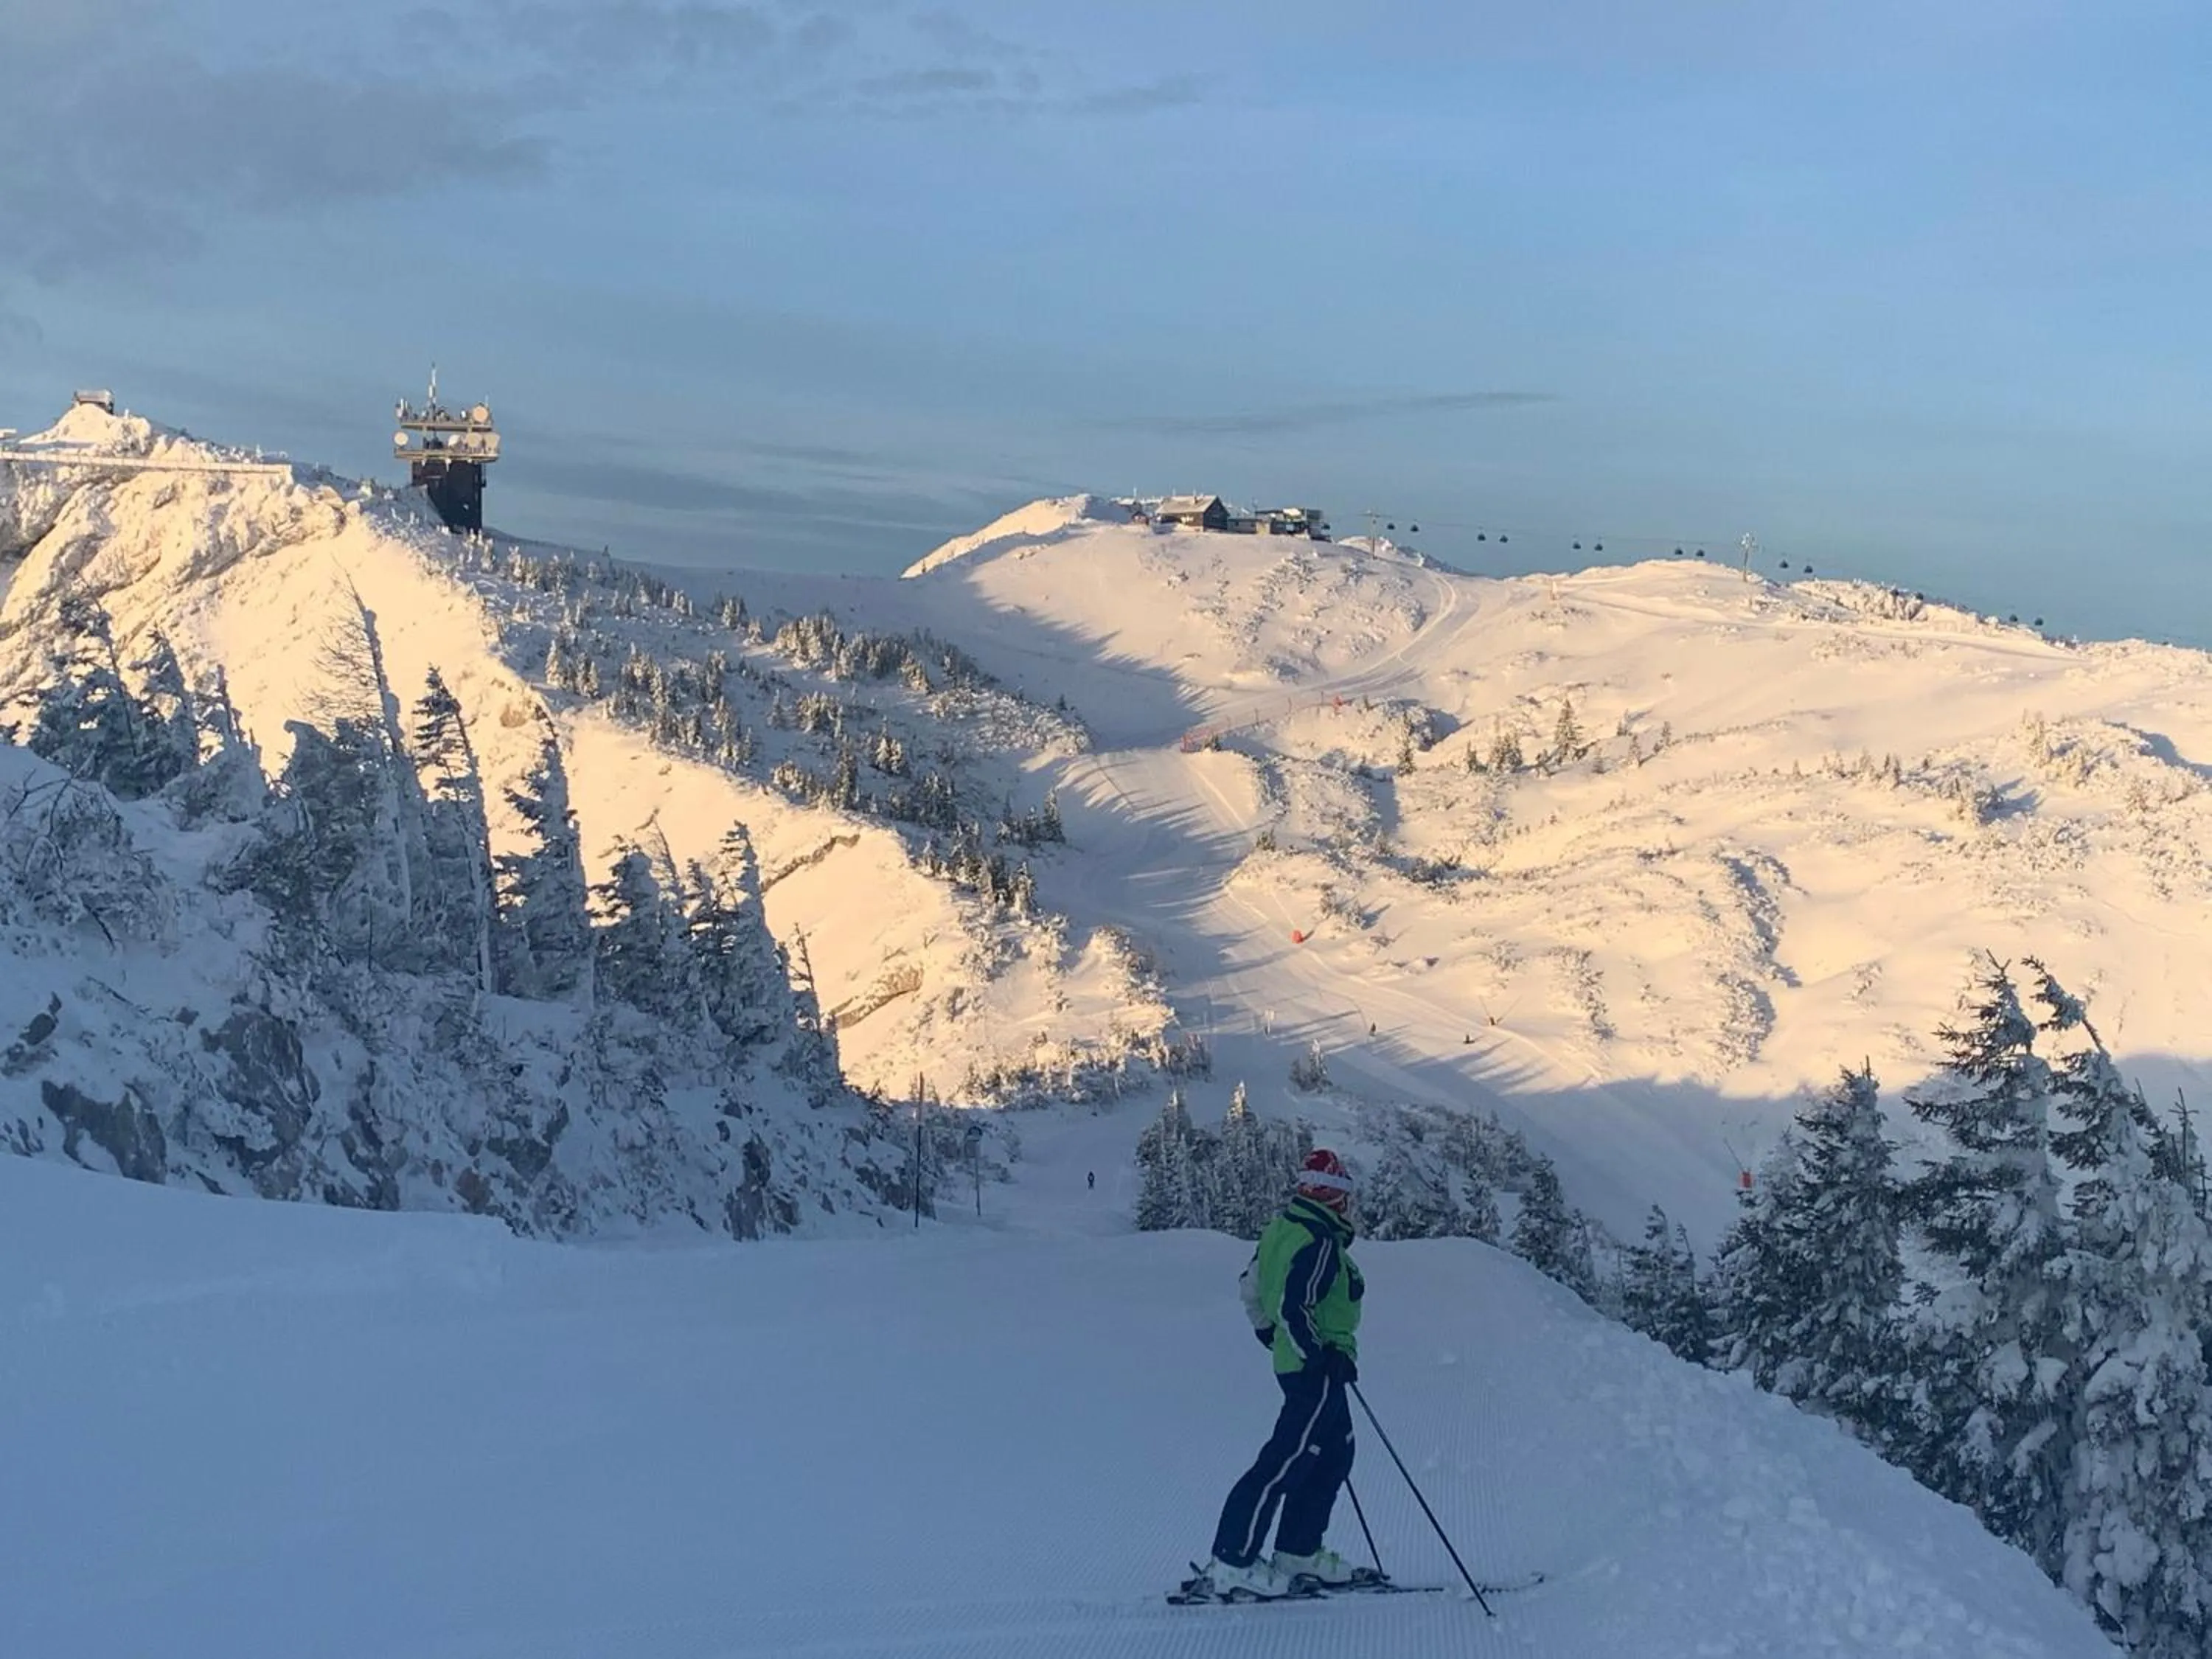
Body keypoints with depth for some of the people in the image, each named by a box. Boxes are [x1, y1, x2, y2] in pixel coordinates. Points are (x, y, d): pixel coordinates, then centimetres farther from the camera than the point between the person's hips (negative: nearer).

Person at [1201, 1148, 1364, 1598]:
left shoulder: (1281, 1229, 9)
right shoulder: (1320, 1242, -20)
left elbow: (1253, 1289, 18)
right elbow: (1292, 1307, -27)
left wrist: (1272, 1338, 26)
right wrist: (1323, 1356, -20)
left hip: (1293, 1359, 10)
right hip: (1318, 1370, -10)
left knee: (1334, 1454, 18)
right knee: (1287, 1460, -6)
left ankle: (1299, 1551, 25)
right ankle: (1232, 1562, -3)